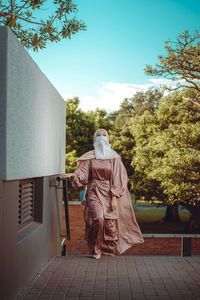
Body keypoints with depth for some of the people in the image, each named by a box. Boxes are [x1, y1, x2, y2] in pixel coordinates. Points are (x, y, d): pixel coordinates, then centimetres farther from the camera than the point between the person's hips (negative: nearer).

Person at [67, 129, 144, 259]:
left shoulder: (114, 157, 2)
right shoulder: (90, 157, 5)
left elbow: (117, 178, -2)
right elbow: (83, 175, -3)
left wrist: (114, 197, -8)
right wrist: (72, 175, -23)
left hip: (109, 193, 1)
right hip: (94, 193, 0)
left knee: (110, 222, 0)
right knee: (98, 218, -20)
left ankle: (110, 248, 24)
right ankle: (96, 249, -2)